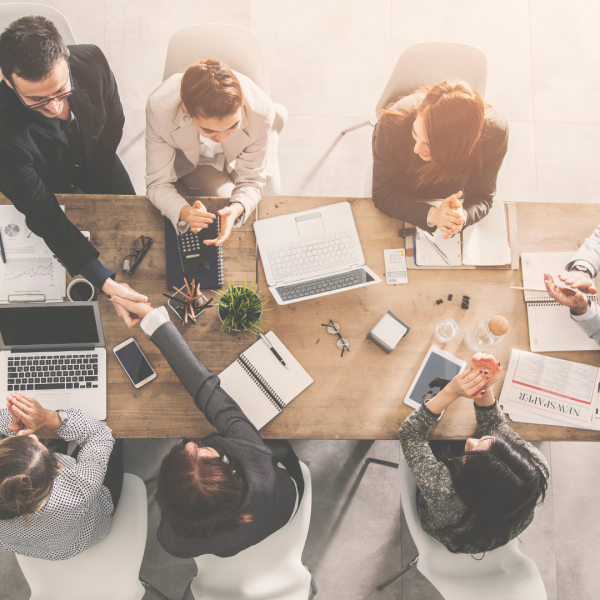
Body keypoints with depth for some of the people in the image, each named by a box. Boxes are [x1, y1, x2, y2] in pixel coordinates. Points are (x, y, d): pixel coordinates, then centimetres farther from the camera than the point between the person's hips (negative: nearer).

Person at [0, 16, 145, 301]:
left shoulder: (92, 60, -33)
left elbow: (114, 120, -12)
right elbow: (43, 214, -39)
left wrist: (92, 178, -6)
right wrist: (103, 280, -46)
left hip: (93, 158, 3)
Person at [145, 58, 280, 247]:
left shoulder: (261, 110, -38)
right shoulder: (159, 106, -38)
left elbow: (251, 181, -25)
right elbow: (157, 183, -30)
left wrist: (236, 209, -49)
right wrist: (184, 212, -53)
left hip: (233, 161, 0)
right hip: (186, 159, 0)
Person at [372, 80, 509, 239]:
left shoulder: (495, 132, -35)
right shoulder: (392, 124, -39)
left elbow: (481, 196, -18)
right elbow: (383, 194, -27)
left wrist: (462, 215, -43)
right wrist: (432, 215, -43)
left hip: (450, 197, 2)